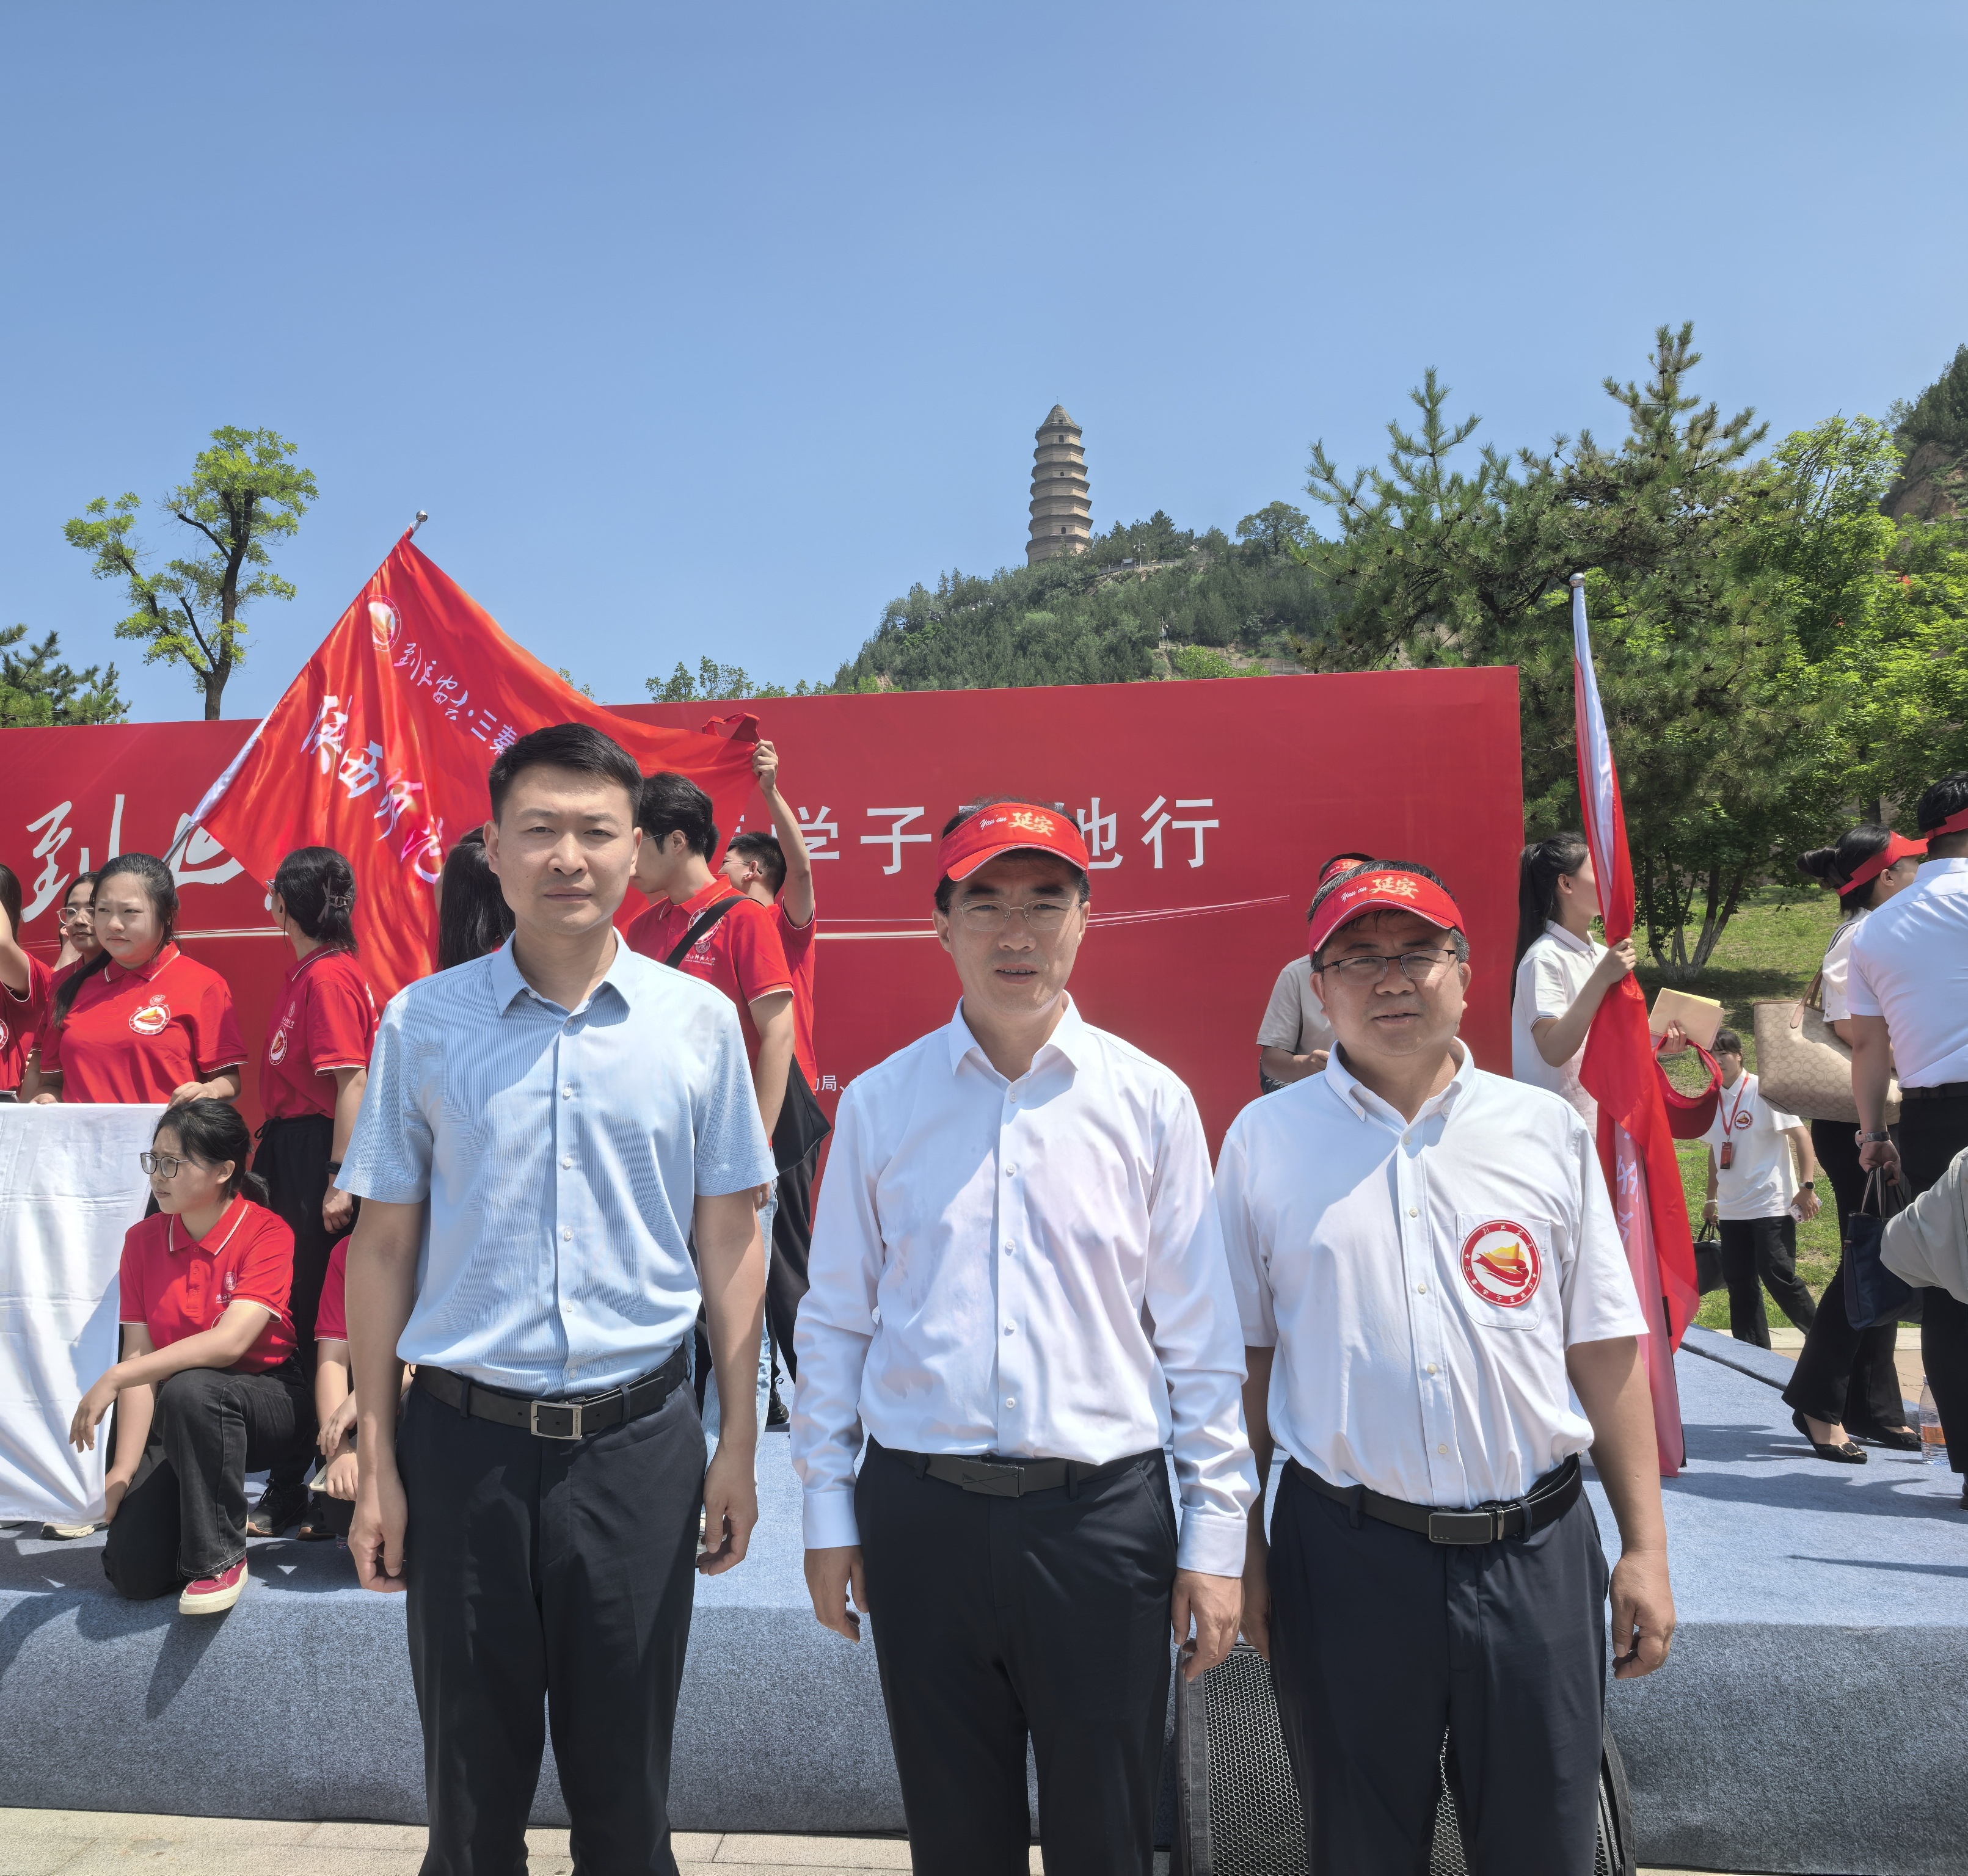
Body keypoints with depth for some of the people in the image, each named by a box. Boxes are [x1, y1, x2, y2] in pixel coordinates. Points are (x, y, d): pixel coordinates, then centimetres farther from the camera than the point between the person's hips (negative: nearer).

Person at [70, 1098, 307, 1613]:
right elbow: (140, 1357, -4)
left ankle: (220, 1556, -19)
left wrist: (114, 1378, -26)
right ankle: (207, 1509, 20)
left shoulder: (267, 1232, -15)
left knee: (190, 1389, -37)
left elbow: (230, 1342, -27)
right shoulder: (143, 1240, 1)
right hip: (180, 1420, 4)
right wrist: (124, 1470, -11)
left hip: (264, 1402, -4)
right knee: (132, 1571, -14)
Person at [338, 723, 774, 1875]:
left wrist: (739, 1446, 2)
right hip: (464, 1435, 1)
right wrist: (376, 1462, 2)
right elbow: (383, 1247, 3)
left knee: (626, 1784, 14)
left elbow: (730, 1241, 3)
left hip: (638, 1436, 0)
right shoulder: (423, 1021, -1)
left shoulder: (699, 1020, -2)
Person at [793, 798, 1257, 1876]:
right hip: (921, 1514, 1)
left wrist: (1215, 1534, 0)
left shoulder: (1149, 1101, -2)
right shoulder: (879, 1102, 1)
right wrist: (826, 1512, 5)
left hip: (1104, 1512, -1)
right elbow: (835, 1319, 6)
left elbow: (1201, 1336, 1)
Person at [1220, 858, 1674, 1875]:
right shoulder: (1265, 1138, -1)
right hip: (1346, 1553, -1)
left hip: (1536, 1550, 1)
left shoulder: (1547, 1129, 3)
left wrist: (1644, 1545, 2)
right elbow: (1242, 1359, 2)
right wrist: (1245, 1551, 2)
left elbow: (1606, 1348, 4)